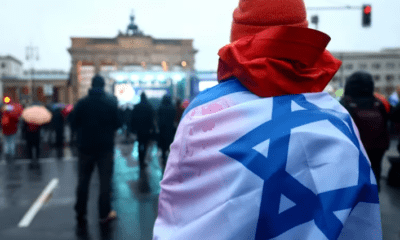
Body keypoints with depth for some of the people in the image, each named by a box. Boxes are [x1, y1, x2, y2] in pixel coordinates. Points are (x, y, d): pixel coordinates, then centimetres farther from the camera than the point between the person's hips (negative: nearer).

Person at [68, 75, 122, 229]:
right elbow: (118, 123, -2)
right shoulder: (111, 102, -5)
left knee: (83, 181, 10)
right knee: (105, 180, 8)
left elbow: (73, 123, -1)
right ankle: (104, 214, 11)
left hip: (85, 147, 1)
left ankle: (80, 216, 11)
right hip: (105, 147, -1)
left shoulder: (82, 103, -4)